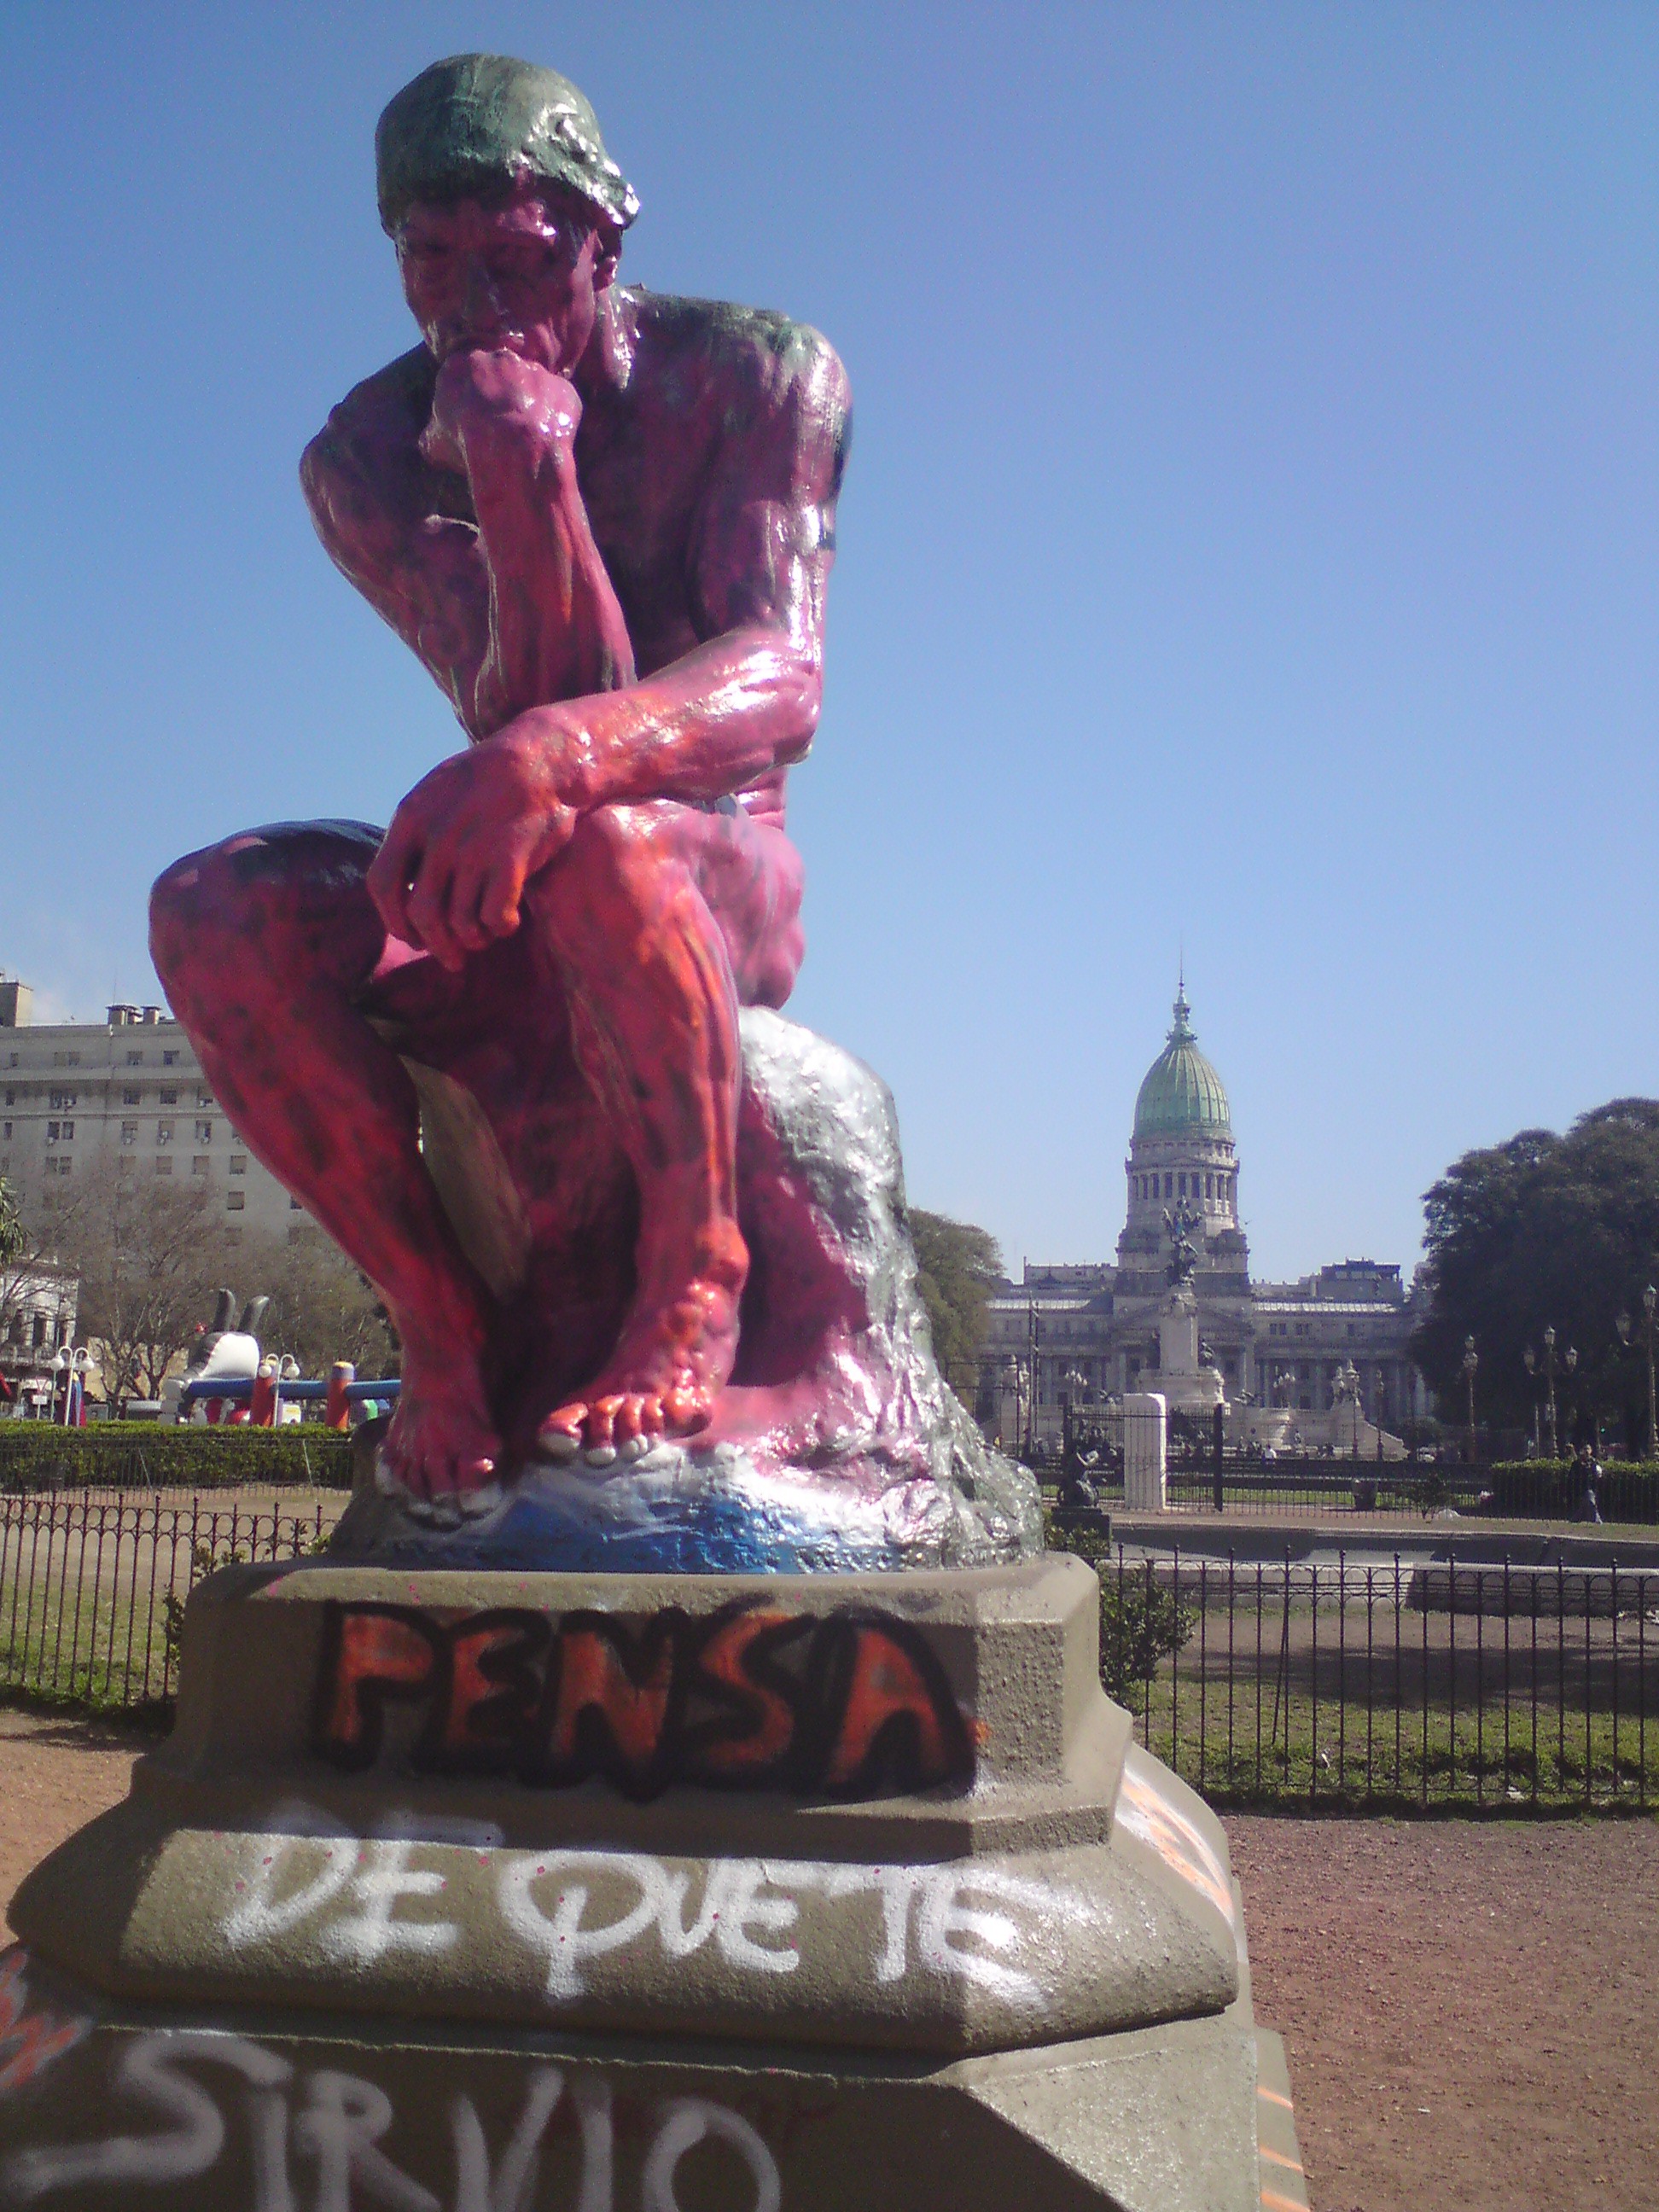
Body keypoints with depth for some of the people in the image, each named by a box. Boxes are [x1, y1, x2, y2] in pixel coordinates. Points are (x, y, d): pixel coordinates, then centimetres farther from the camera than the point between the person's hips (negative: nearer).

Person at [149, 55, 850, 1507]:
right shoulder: (369, 456, -6)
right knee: (212, 910, -24)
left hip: (723, 871, -3)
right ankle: (442, 1319, -15)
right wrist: (520, 465, -35)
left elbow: (784, 682, -28)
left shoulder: (759, 376, -11)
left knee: (603, 842, -41)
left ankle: (694, 1281, -22)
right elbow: (531, 706, -19)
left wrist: (550, 753, -47)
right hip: (518, 907, 4)